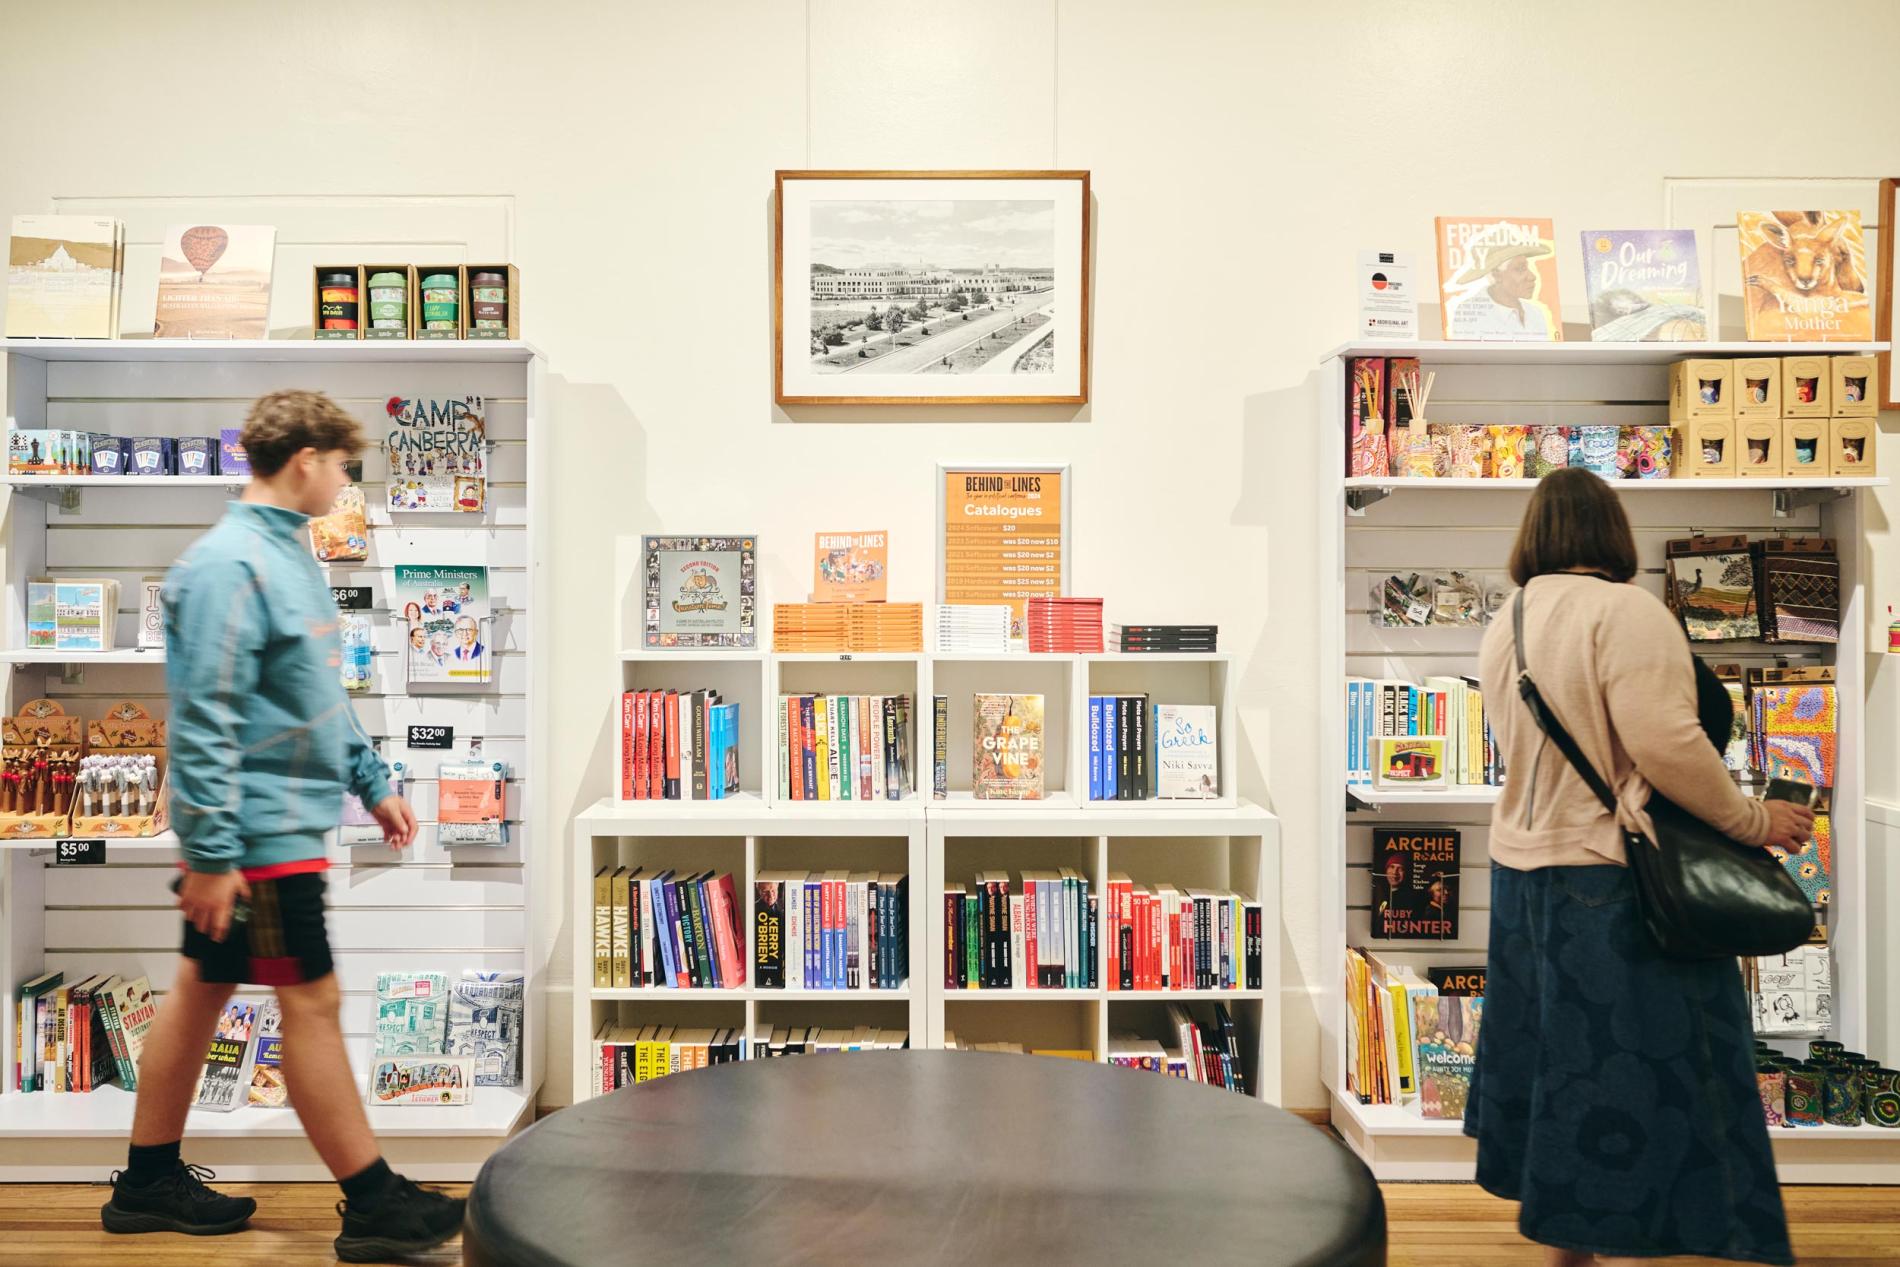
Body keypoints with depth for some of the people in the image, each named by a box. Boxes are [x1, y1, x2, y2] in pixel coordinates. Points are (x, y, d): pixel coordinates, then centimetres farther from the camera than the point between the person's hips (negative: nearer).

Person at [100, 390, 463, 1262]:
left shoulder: (290, 552, 13)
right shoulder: (227, 566, -18)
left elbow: (324, 697, 19)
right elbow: (203, 722, -22)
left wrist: (373, 785, 19)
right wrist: (210, 854, -22)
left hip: (284, 820, 10)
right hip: (260, 829, -10)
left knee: (202, 990, 17)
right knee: (312, 1002, -3)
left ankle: (149, 1184, 30)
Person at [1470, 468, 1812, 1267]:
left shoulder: (1504, 628, 9)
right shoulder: (1624, 610, -14)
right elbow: (1665, 742, -21)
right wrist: (1753, 819, -9)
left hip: (1524, 871, 8)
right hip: (1611, 882, -8)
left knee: (1561, 1071, 17)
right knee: (1634, 1076, 0)